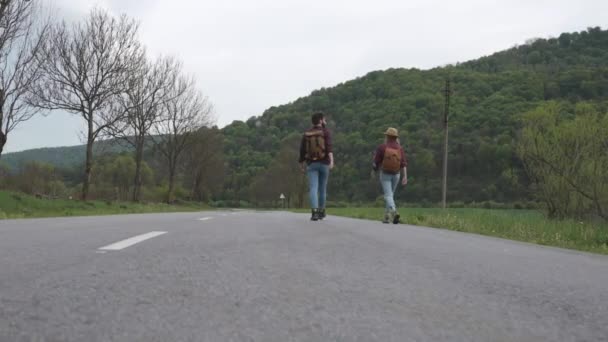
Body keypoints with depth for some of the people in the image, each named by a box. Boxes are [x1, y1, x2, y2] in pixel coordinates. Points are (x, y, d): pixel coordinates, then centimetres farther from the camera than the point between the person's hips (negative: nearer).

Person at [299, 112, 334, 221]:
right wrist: (331, 160, -32)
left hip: (311, 164, 1)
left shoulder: (306, 134, 8)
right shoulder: (326, 132, -2)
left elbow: (302, 152, 8)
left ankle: (315, 212, -27)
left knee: (313, 188, -9)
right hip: (324, 164, -1)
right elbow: (329, 147, -20)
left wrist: (302, 166, 21)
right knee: (322, 188, 15)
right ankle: (321, 212, 26)